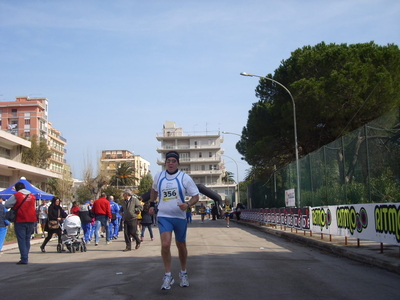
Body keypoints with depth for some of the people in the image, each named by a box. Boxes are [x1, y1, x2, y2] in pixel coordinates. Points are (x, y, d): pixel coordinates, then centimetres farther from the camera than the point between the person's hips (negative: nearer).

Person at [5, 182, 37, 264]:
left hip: (20, 221, -5)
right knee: (27, 239, 13)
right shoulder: (32, 196, 11)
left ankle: (24, 259, -9)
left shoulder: (16, 195, -5)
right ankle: (25, 257, 16)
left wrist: (14, 206, 17)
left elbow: (6, 205, 0)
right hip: (31, 221, 5)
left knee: (21, 240, -3)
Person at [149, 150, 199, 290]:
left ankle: (183, 273, 34)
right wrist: (152, 204, 19)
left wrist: (187, 204, -22)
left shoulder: (184, 178, -6)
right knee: (165, 245, -17)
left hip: (180, 217, 0)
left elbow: (195, 196, -3)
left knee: (181, 246, 12)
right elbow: (154, 190, 24)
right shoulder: (158, 176, 2)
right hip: (163, 217, 0)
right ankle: (168, 276, -3)